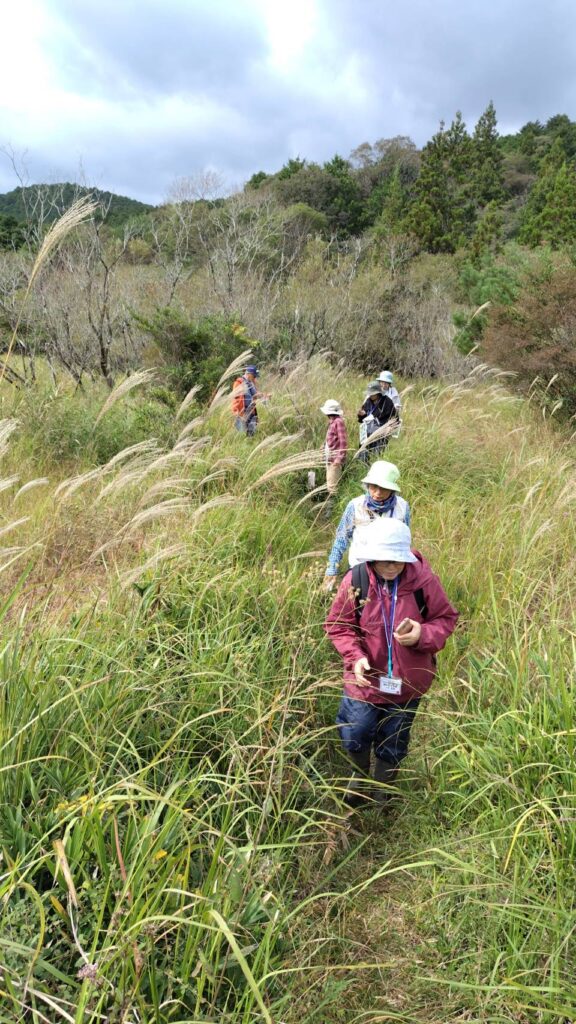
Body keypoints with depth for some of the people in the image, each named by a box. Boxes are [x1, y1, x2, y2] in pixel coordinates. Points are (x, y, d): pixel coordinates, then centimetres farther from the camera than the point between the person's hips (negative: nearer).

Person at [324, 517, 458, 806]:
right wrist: (355, 656, -22)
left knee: (393, 746, 21)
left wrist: (424, 634, -28)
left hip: (407, 682, 0)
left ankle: (382, 790, 53)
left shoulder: (423, 579, -21)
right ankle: (360, 773, 49)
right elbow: (338, 625, -6)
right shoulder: (355, 582, -19)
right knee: (354, 736, 11)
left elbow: (446, 619, -7)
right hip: (365, 678, 0)